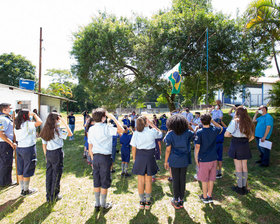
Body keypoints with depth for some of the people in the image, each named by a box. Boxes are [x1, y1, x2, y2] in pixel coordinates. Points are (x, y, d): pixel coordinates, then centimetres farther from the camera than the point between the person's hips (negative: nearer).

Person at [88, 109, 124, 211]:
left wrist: (93, 159, 17)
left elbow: (90, 147, 7)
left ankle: (97, 204, 27)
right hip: (105, 157, -5)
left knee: (96, 182, 15)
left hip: (95, 157, 6)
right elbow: (121, 130, -20)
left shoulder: (91, 129, 4)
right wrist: (113, 117, -12)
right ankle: (103, 205, 21)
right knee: (105, 182, 8)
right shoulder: (106, 128, -15)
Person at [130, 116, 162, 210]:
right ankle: (148, 202, 22)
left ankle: (142, 202, 24)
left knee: (140, 180, 12)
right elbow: (160, 133, 12)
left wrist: (134, 159, 10)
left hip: (139, 157, 1)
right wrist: (152, 125, 8)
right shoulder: (152, 132, -10)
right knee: (148, 180, 11)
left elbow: (134, 148, -2)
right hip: (149, 157, -1)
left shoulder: (136, 133, -5)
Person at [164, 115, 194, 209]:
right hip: (184, 160, 2)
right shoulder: (187, 133, -8)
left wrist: (166, 161, 0)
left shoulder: (170, 134, -13)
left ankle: (176, 201, 21)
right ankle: (181, 200, 24)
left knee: (175, 180, 9)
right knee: (182, 179, 12)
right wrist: (189, 126, 9)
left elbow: (168, 150, -10)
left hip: (174, 160, -2)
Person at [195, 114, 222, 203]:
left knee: (204, 180, 9)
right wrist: (212, 121, 13)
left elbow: (197, 146, -15)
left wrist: (196, 157, -4)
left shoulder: (199, 132, -15)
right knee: (211, 179, 15)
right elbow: (221, 128, 21)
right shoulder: (214, 130, -3)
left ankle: (205, 197, 22)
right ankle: (209, 196, 27)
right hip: (213, 159, 4)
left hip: (203, 159, -4)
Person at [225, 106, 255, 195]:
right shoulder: (249, 122, 3)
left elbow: (226, 134, -13)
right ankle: (244, 187, 23)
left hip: (236, 144, -5)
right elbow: (252, 137, 10)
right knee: (244, 166, 13)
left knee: (238, 167, 4)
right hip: (245, 145, 5)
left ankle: (240, 187, 13)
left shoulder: (235, 122, -13)